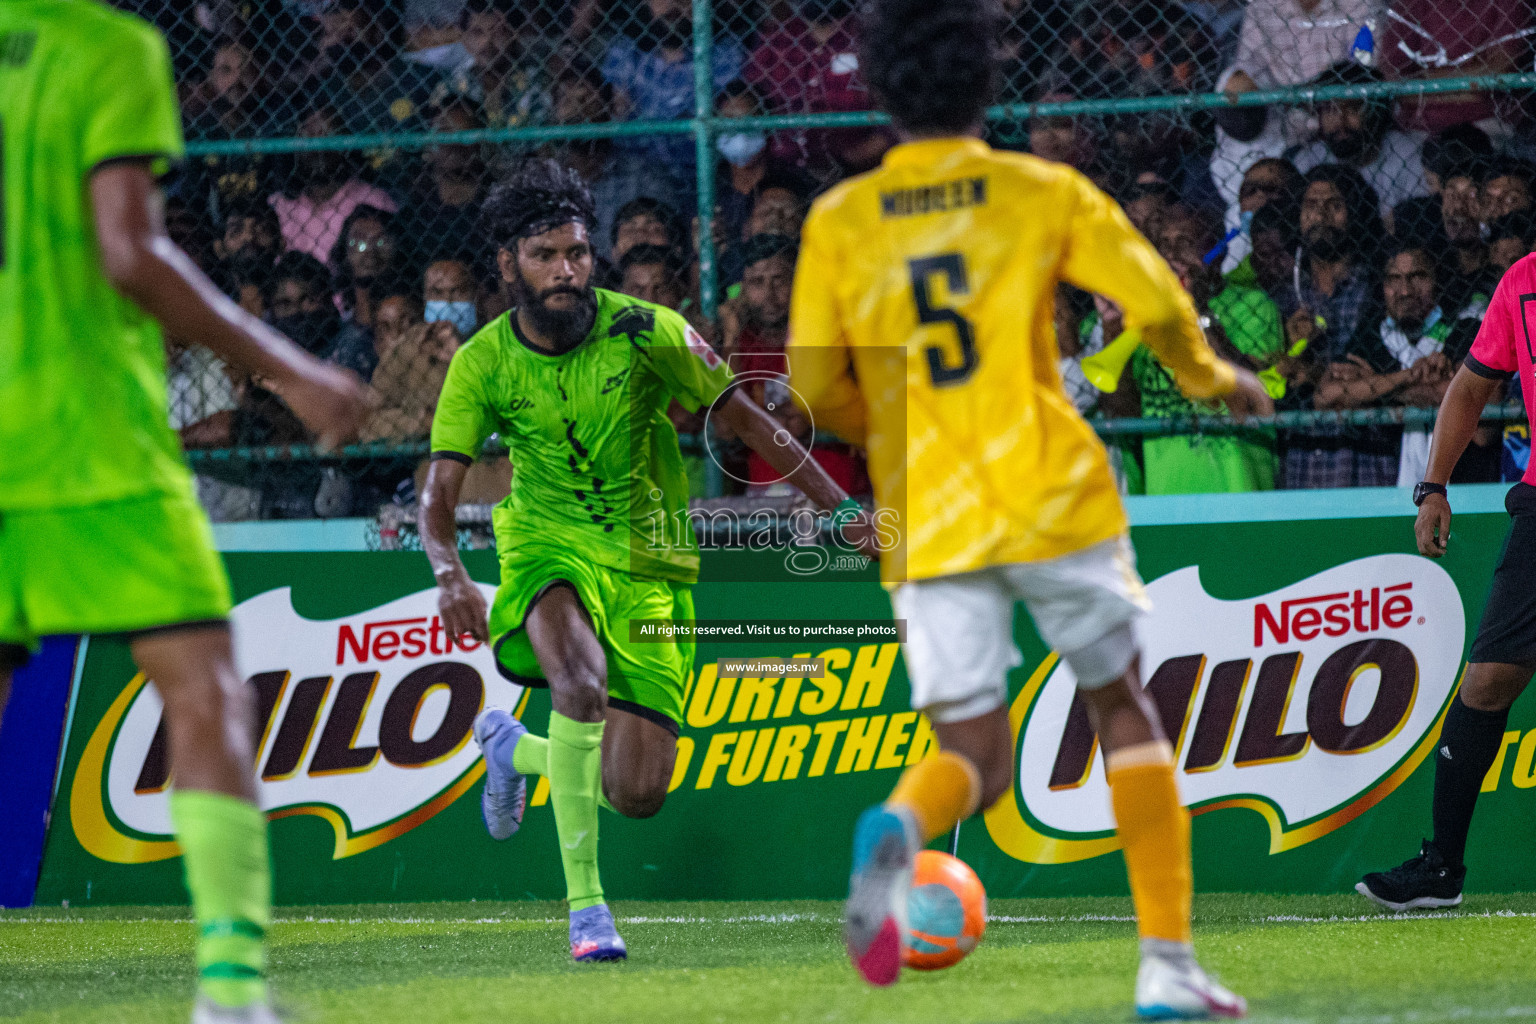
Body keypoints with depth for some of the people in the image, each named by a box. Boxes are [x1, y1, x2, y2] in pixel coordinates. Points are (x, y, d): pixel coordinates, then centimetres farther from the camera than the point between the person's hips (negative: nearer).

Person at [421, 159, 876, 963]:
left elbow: (747, 422, -3)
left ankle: (514, 747, 30)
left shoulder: (642, 332, -11)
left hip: (649, 565, 1)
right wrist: (449, 570, -34)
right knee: (583, 681, -36)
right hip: (548, 547, -1)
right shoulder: (483, 363, -9)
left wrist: (840, 509, -6)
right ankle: (584, 901, -24)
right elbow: (441, 488, -13)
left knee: (636, 795, -4)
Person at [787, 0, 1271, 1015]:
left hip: (928, 526, 1)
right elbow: (1157, 302, -3)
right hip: (1054, 506, -1)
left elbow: (815, 388, 3)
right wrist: (1215, 379, 18)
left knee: (976, 754, 5)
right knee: (1127, 711, 15)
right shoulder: (1044, 194, 1)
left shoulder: (840, 222, 5)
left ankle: (896, 830, -32)